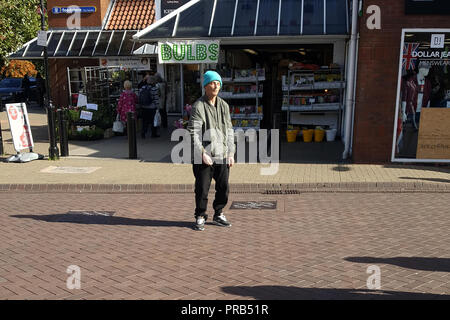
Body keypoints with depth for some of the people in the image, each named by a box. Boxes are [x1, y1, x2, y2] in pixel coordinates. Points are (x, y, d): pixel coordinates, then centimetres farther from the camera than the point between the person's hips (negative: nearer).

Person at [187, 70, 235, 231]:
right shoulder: (198, 106, -7)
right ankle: (200, 217, 20)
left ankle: (218, 215, 29)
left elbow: (229, 131, 14)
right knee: (202, 189, 2)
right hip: (204, 157, -5)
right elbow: (193, 133, -11)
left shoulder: (224, 105, 12)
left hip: (222, 156, 5)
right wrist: (202, 153, -16)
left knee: (224, 188, 10)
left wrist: (231, 153, 8)